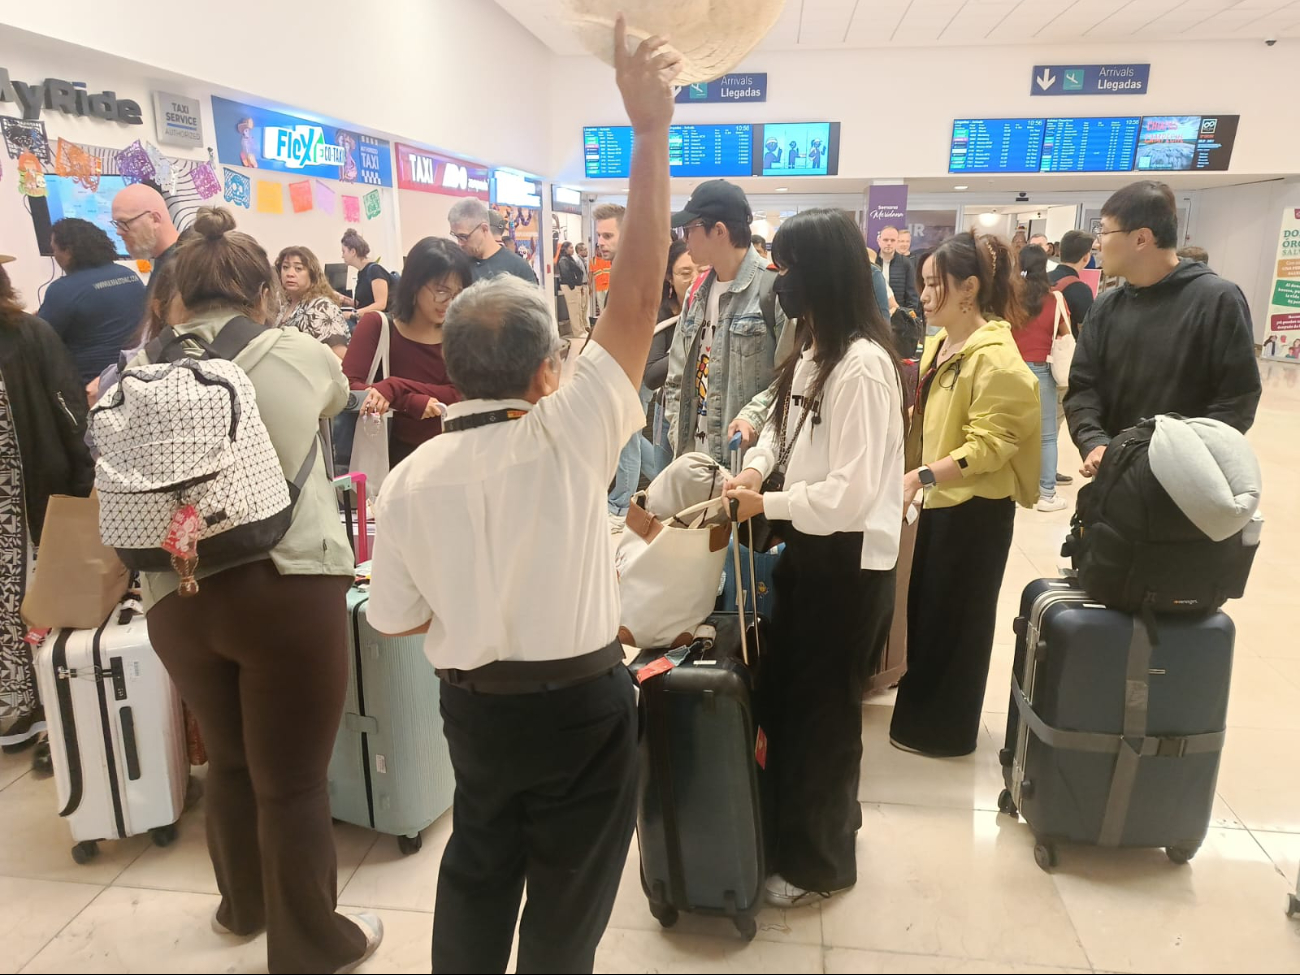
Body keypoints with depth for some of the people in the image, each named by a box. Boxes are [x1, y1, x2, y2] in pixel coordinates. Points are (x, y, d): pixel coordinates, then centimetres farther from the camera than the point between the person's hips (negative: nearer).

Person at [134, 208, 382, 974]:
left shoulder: (143, 375, 4)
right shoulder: (297, 353, -2)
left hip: (177, 599, 4)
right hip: (289, 589, -4)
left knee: (230, 761, 25)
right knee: (293, 780, 10)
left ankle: (244, 906, 49)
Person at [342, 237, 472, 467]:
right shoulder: (377, 326, -1)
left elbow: (461, 395, -7)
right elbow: (347, 387, -12)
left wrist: (395, 388, -18)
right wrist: (413, 403, -23)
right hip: (398, 457, -2)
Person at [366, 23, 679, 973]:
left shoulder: (411, 480, -10)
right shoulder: (567, 435, -20)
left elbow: (398, 618, -1)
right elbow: (638, 294, -21)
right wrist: (650, 130, -19)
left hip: (474, 707, 4)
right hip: (582, 705, -3)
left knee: (478, 868, 27)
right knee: (567, 894, 19)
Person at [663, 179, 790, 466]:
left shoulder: (775, 285, -10)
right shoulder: (699, 291, 14)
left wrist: (754, 416, -22)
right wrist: (678, 437, 7)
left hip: (751, 457, -7)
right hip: (695, 455, 7)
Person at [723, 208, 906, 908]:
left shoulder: (862, 364, -23)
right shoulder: (812, 350, 7)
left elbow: (852, 492, -27)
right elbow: (783, 417, 19)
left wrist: (766, 505, -15)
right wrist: (756, 464, -2)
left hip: (849, 559, -9)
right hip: (810, 544, 9)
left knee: (821, 707, 8)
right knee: (787, 692, 20)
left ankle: (818, 860, 31)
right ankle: (808, 822, 44)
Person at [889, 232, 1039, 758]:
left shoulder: (995, 357, -20)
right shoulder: (939, 343, 7)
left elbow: (989, 446, -25)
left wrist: (921, 476, -31)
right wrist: (917, 479, 11)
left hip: (975, 508, -9)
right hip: (940, 500, 9)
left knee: (955, 618, 6)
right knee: (925, 609, 18)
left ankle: (945, 729, 24)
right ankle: (923, 712, 37)